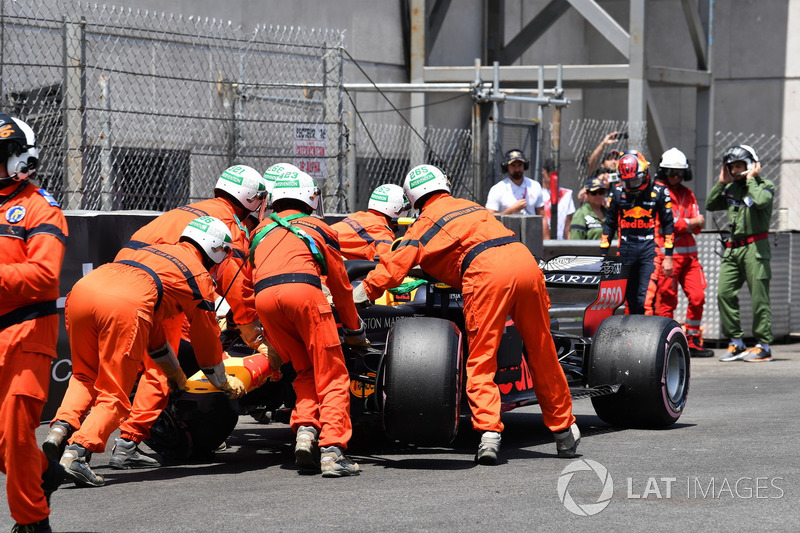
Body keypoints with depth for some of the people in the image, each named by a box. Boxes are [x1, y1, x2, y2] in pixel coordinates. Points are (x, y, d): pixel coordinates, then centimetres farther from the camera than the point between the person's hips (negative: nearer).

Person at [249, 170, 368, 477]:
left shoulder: (259, 231, 32)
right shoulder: (318, 228, 25)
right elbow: (341, 286, 30)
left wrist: (270, 335, 49)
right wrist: (354, 331, 43)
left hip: (263, 297, 3)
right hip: (302, 290, -3)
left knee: (305, 372, 19)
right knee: (332, 377, 1)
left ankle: (305, 431, -4)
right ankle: (331, 449, -15)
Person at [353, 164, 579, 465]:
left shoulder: (425, 222, 15)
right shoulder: (470, 206, 33)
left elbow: (395, 266, 7)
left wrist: (362, 294, 17)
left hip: (487, 272, -5)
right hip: (526, 260, 5)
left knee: (481, 361, 0)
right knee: (542, 353, 14)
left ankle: (489, 433, -17)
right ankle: (564, 429, 23)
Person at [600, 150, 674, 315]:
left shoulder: (658, 192, 1)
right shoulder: (618, 192, 9)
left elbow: (668, 224, 5)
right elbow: (609, 224, 17)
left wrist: (668, 256, 1)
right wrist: (603, 254, 12)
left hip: (650, 250, -3)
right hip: (626, 250, 3)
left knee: (646, 300, -12)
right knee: (629, 300, 5)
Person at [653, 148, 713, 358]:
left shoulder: (688, 194, 19)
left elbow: (697, 226, 14)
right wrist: (691, 222, -5)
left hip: (689, 254, 6)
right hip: (666, 253, -6)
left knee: (697, 297, 1)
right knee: (667, 299, -5)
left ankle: (692, 342, 11)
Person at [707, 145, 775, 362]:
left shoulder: (765, 185, -2)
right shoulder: (732, 188, 15)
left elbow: (762, 201, -24)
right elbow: (710, 205, 15)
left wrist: (751, 180, -12)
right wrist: (721, 182, 8)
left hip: (755, 248, -6)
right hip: (733, 248, 6)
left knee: (759, 297, -4)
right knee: (724, 293, -1)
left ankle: (763, 346, 1)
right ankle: (736, 343, 8)